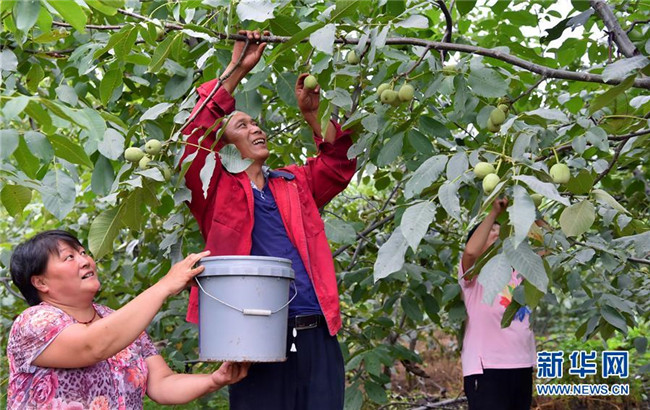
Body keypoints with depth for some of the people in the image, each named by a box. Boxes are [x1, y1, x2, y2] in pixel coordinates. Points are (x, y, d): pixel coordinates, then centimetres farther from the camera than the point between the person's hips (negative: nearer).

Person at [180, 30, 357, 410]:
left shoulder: (296, 183, 21)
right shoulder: (216, 190, 8)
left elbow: (339, 163, 13)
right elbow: (194, 135, -5)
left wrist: (312, 113, 0)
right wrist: (237, 70, -6)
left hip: (317, 336, 4)